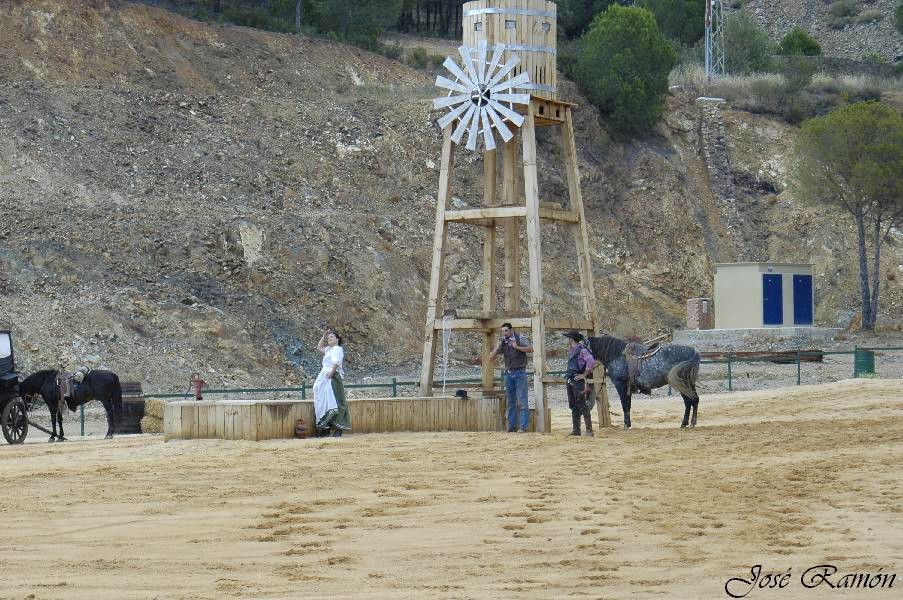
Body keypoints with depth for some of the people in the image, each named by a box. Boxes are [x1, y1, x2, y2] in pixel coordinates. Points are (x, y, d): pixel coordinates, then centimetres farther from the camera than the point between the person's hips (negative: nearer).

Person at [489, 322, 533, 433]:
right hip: (509, 373, 4)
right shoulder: (502, 342, 7)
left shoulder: (520, 338, -2)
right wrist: (498, 347, -9)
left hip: (520, 372, -4)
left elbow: (531, 349, -11)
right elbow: (491, 358, 5)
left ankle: (523, 426, -12)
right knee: (510, 400, 4)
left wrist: (517, 347, -19)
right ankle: (511, 426, 6)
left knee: (522, 400, -9)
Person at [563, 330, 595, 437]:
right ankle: (576, 430, 13)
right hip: (570, 381, 9)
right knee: (573, 406, 9)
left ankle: (589, 430, -10)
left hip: (578, 382, -9)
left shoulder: (581, 350, -11)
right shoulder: (571, 351, 17)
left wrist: (584, 375, -18)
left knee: (582, 405, -10)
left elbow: (591, 361, -23)